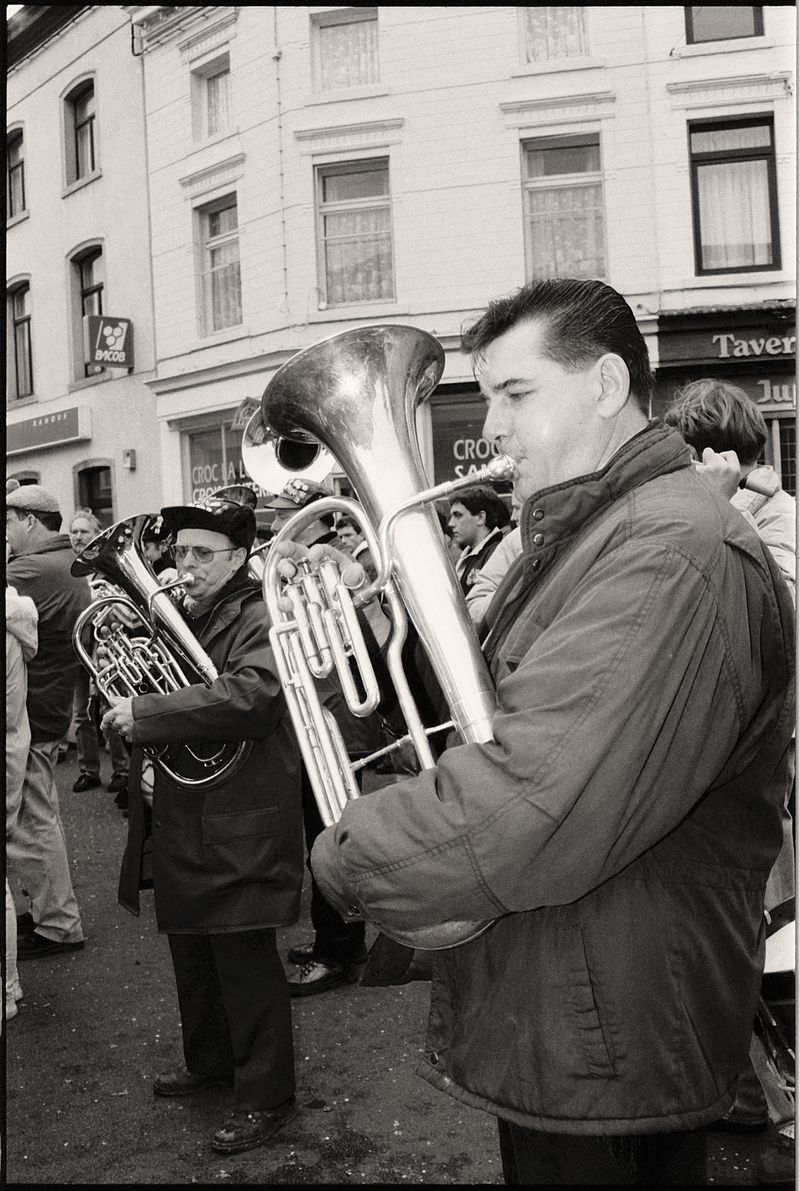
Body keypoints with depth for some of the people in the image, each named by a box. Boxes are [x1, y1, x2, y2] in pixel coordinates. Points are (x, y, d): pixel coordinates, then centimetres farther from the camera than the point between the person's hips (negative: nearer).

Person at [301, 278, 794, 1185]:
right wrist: (391, 627, -7)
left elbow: (528, 817, -34)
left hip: (603, 1052, -9)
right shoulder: (577, 536, 11)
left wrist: (346, 858, -19)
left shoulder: (674, 555, -25)